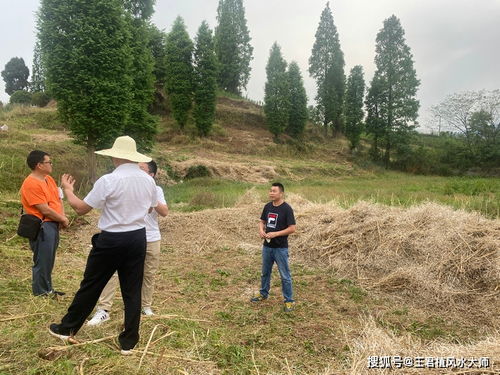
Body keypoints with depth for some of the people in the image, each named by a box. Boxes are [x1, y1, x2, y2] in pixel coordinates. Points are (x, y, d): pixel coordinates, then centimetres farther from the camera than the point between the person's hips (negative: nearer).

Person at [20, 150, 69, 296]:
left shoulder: (49, 179, 11)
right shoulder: (31, 184, -18)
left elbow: (59, 198, 14)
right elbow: (44, 209, -20)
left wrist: (62, 216, -2)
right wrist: (63, 219, -8)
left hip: (52, 225, 9)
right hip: (42, 227, -9)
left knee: (49, 260, 18)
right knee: (42, 260, 2)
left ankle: (47, 288, 30)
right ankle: (41, 292, 16)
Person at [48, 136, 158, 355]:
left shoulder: (108, 180, -17)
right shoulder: (148, 181, 0)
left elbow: (81, 209, -9)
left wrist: (67, 189, 8)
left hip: (111, 240, -4)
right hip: (137, 238, 4)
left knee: (91, 286, 15)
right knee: (132, 291, 11)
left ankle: (67, 328, 35)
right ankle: (128, 342, 20)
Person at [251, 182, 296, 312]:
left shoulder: (286, 208, -15)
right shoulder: (267, 206, 4)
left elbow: (292, 228, -16)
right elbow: (262, 221, 14)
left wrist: (275, 234, -22)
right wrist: (261, 230, -7)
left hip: (281, 248, -6)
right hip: (267, 246, 6)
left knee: (285, 275, 4)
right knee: (265, 272, 21)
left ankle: (289, 301, 18)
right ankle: (263, 293, 40)